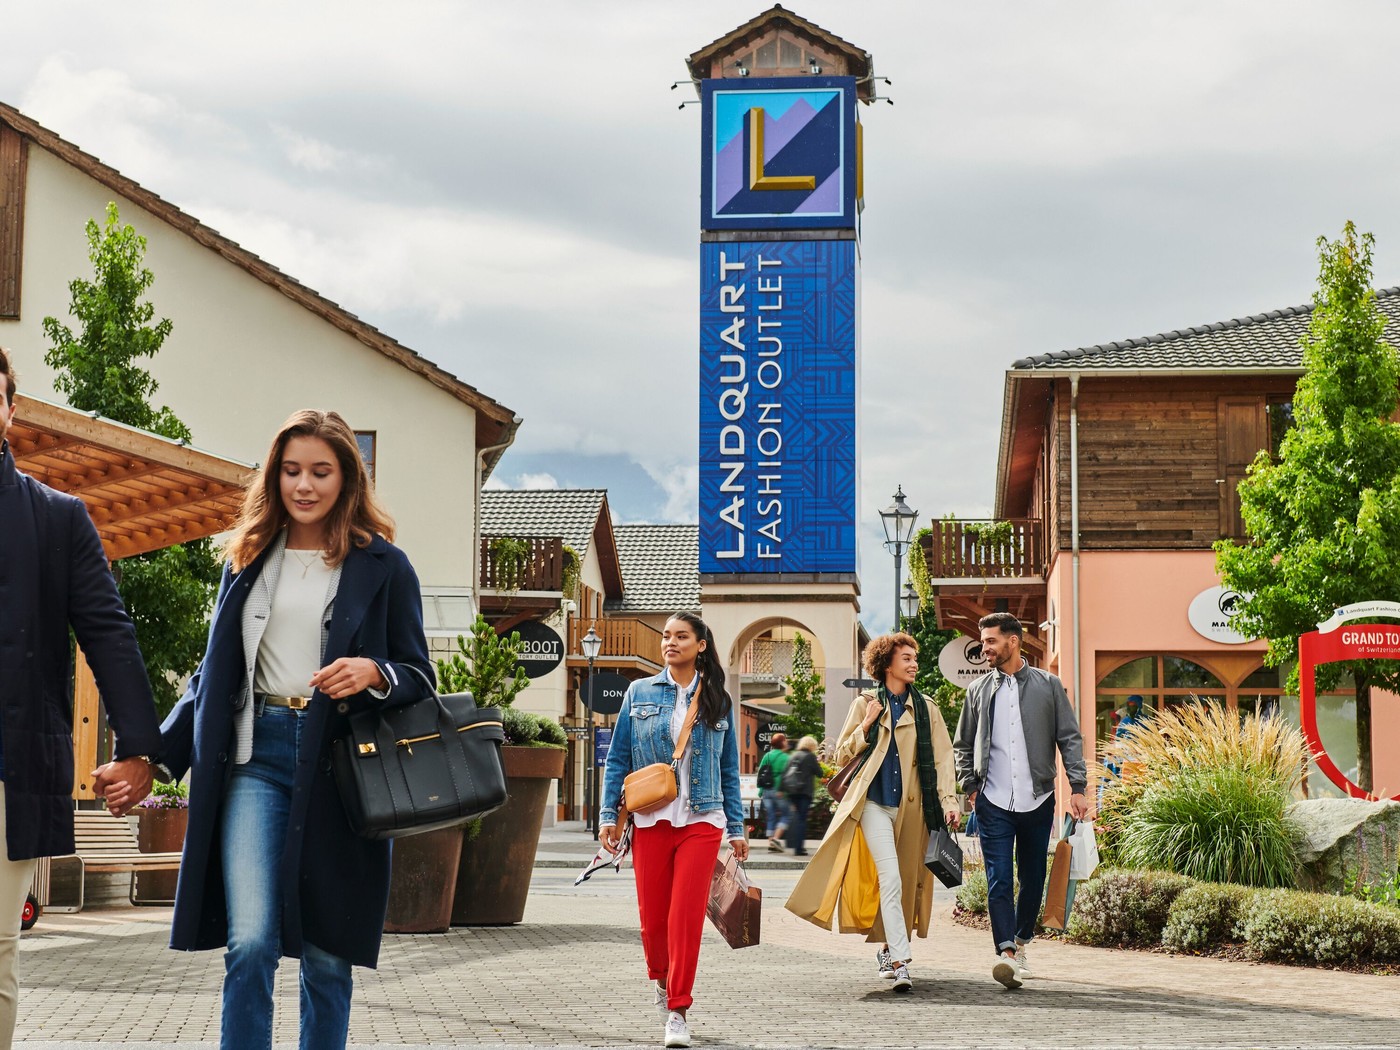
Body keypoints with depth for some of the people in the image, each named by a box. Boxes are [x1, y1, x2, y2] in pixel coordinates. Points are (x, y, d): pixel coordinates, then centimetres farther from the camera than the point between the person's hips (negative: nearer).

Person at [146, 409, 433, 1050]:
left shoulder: (383, 566, 4)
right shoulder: (247, 558, 13)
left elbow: (419, 676, 6)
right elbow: (216, 671, 18)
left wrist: (373, 674, -16)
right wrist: (156, 751, 11)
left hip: (340, 761, -1)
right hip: (256, 755, 2)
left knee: (325, 957, 3)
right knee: (250, 942, -12)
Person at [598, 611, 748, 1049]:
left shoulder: (719, 702, 8)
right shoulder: (640, 693, 6)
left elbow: (729, 771, 12)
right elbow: (618, 758, 6)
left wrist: (736, 828, 9)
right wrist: (609, 815, -2)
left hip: (701, 821, 0)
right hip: (650, 820, 1)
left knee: (687, 915, -8)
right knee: (652, 915, 5)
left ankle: (677, 1010, -1)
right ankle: (661, 979, 35)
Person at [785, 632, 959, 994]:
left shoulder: (925, 708, 12)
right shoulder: (865, 704, 7)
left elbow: (943, 757, 9)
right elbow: (842, 756, 8)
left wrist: (948, 801, -2)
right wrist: (867, 725, -5)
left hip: (911, 805, 3)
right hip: (875, 801, -3)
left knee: (905, 881, 6)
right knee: (890, 878, -17)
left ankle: (887, 951, 27)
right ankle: (900, 961, -20)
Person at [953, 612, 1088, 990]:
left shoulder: (1048, 686, 4)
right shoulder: (978, 690, 9)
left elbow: (1069, 738, 5)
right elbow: (962, 745, 17)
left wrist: (1077, 787, -4)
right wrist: (970, 787, 5)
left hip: (1037, 800, 0)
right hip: (993, 802, 0)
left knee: (1033, 878, 9)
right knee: (999, 879, -12)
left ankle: (1021, 942, 28)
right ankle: (1006, 952, -20)